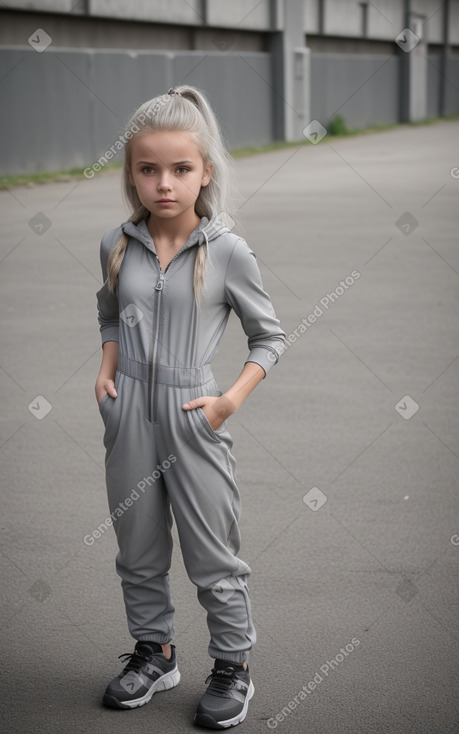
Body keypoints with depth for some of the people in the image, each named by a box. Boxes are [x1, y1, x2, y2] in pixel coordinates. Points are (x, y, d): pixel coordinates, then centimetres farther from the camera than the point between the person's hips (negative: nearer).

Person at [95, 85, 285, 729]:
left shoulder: (228, 251, -10)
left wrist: (232, 399, -12)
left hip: (192, 416, -3)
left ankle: (233, 666, 25)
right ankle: (155, 651, 35)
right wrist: (107, 371, 2)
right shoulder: (117, 245, 0)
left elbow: (269, 336, -1)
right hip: (129, 414, 4)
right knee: (138, 548, 16)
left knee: (213, 555, 7)